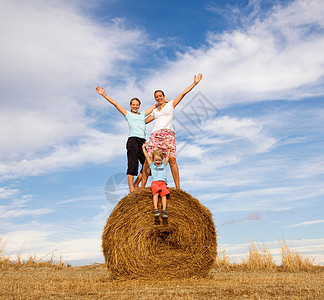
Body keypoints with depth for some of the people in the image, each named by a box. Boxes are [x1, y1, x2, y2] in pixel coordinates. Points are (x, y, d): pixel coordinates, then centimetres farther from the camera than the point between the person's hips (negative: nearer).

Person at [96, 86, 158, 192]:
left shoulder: (143, 114, 29)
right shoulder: (127, 114, 18)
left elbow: (154, 106, 40)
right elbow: (115, 103, 14)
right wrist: (104, 94, 11)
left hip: (143, 142, 5)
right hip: (133, 140, -5)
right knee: (132, 165, -13)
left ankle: (136, 185, 12)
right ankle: (131, 189, -15)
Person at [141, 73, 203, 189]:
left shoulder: (171, 104, 17)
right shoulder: (155, 111, 28)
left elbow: (183, 93, 13)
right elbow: (144, 121, 37)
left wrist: (195, 83, 10)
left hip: (168, 134, -4)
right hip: (155, 135, 4)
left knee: (172, 159, -18)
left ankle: (177, 187, -17)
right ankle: (142, 186, -4)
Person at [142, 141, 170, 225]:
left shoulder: (164, 165, 25)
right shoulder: (152, 165, 22)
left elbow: (167, 157, 26)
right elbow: (146, 156, 26)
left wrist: (168, 148, 22)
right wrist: (143, 147, 31)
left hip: (163, 183, 1)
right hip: (154, 182, -1)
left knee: (163, 194, -23)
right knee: (156, 193, -28)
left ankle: (164, 210, -34)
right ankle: (155, 210, -39)